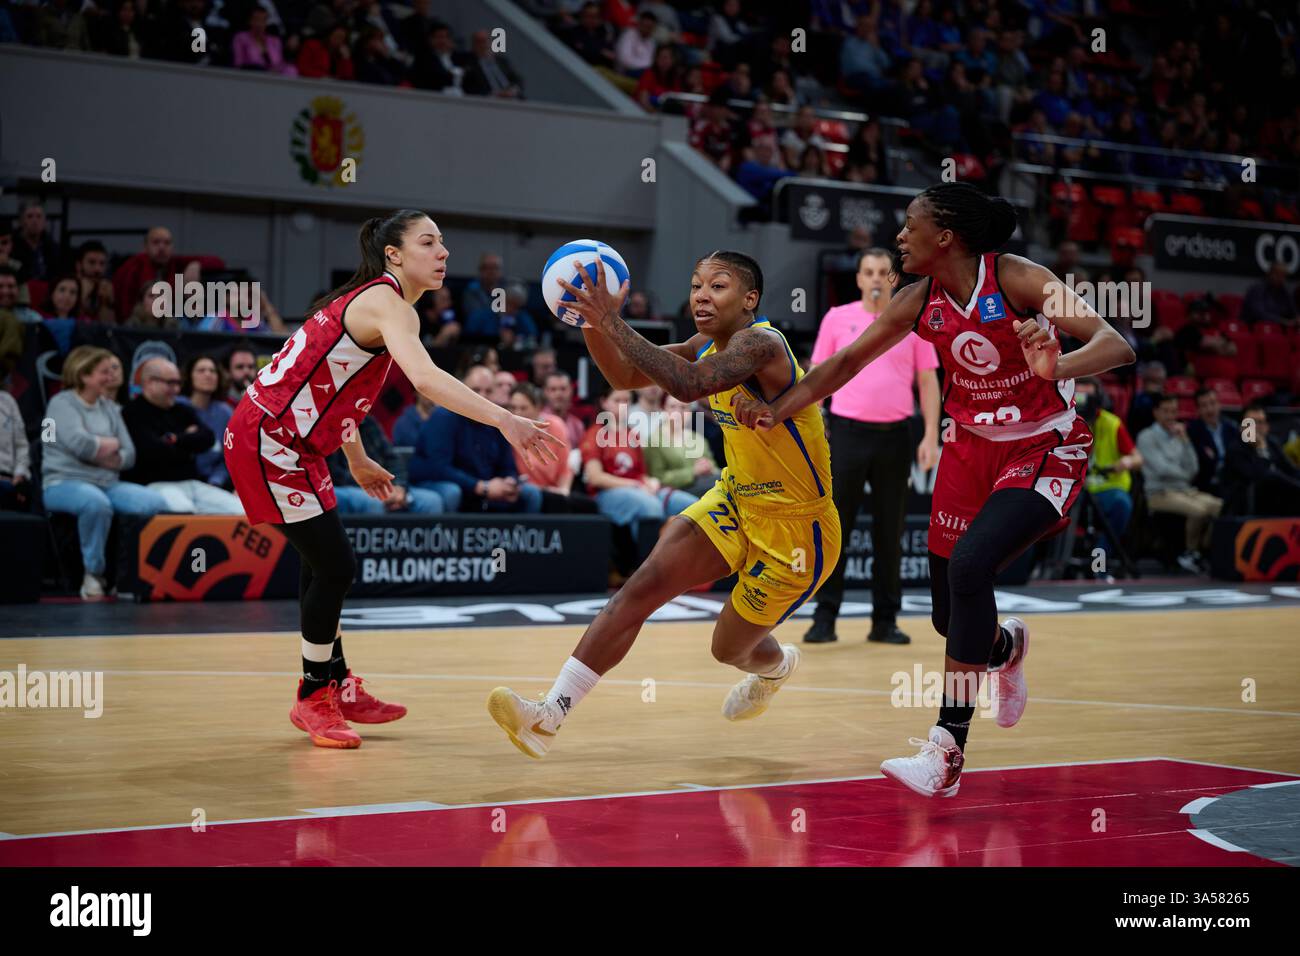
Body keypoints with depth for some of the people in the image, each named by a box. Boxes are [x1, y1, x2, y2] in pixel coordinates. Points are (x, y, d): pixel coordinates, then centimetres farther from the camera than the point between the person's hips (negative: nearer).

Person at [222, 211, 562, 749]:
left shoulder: (370, 300, 13)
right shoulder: (388, 304, -18)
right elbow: (425, 379, -37)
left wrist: (357, 461, 30)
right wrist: (503, 420, -43)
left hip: (293, 441, 10)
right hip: (268, 441, -10)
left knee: (325, 565, 17)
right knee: (335, 567, -6)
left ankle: (335, 686, 31)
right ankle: (314, 699, 9)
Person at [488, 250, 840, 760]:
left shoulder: (761, 344, -27)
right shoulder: (708, 346, 1)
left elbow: (688, 384, -45)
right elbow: (624, 377, 2)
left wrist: (613, 323, -47)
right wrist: (592, 323, -18)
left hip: (794, 524, -7)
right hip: (737, 498, 7)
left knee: (730, 649, 9)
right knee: (645, 583, -14)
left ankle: (777, 666, 48)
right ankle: (548, 715, -17)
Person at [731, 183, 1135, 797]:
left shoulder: (1016, 279, -20)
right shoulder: (920, 302, -4)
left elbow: (1115, 345, -28)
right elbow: (848, 361, 7)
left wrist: (1056, 368, -48)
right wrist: (779, 410, -4)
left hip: (1044, 452, -6)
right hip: (972, 449, 6)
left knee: (969, 566, -27)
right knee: (949, 616, 5)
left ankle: (947, 750, -20)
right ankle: (1005, 646, 44)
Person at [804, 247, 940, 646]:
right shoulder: (837, 319, 5)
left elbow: (928, 382, 6)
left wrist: (931, 437, -2)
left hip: (894, 435, 1)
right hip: (847, 432, -1)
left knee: (890, 531, 5)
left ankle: (885, 620, 12)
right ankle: (825, 617, 4)